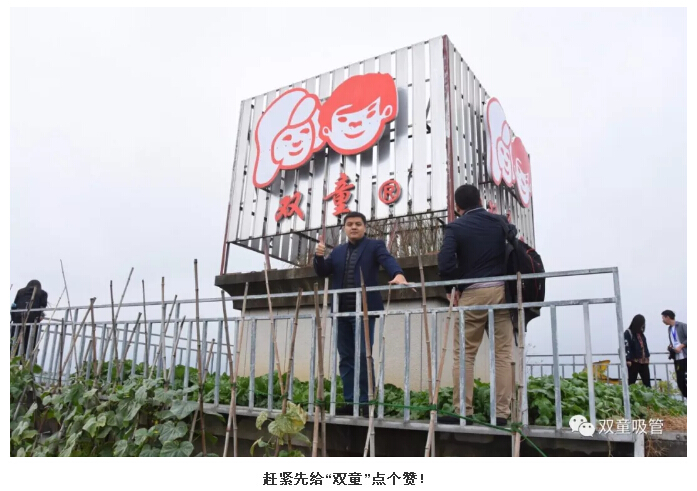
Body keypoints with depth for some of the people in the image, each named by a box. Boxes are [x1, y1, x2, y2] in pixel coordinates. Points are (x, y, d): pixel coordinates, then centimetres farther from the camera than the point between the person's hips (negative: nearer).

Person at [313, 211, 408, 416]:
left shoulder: (374, 245, 4)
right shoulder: (338, 251, 19)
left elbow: (388, 260, -14)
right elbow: (322, 272, 15)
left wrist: (398, 274, -35)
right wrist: (319, 256, -6)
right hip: (342, 311, 5)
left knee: (363, 356, -6)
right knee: (346, 357, 7)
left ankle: (365, 402, 1)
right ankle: (350, 402, 14)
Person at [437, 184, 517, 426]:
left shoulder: (455, 227, -3)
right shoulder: (500, 221, 9)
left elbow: (445, 263, -13)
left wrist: (452, 288, 0)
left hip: (472, 294, -3)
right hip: (502, 291, 3)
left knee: (463, 355, 5)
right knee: (503, 354, 6)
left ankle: (462, 412, 5)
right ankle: (502, 413, 6)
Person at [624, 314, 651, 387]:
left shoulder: (641, 334, 16)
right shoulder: (628, 333, -7)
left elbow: (645, 346, 23)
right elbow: (626, 346, -15)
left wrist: (647, 356, 17)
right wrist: (628, 359, -20)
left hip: (644, 361, 7)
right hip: (634, 361, -7)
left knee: (647, 382, 6)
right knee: (632, 382, -2)